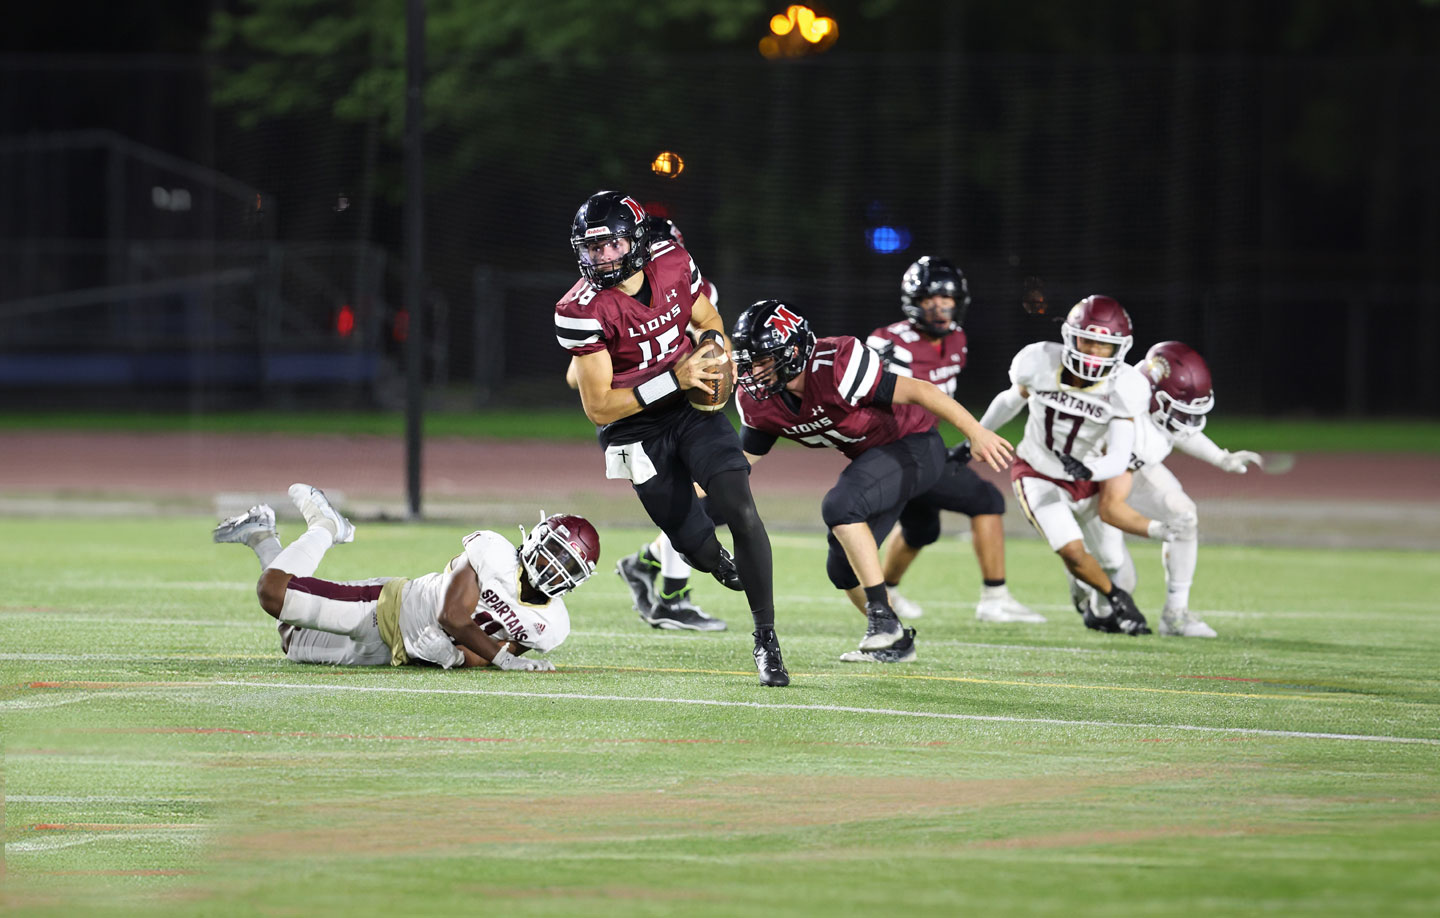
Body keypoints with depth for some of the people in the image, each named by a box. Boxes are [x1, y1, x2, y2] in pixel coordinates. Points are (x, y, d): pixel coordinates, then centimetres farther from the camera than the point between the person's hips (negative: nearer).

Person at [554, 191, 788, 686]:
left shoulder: (673, 264, -9)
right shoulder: (582, 311, -22)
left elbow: (707, 319, 13)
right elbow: (598, 407, -21)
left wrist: (715, 344, -10)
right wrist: (673, 379, -28)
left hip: (693, 408, 2)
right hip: (636, 429, -2)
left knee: (740, 511, -16)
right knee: (700, 549, 5)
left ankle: (766, 640, -6)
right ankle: (727, 567, 45)